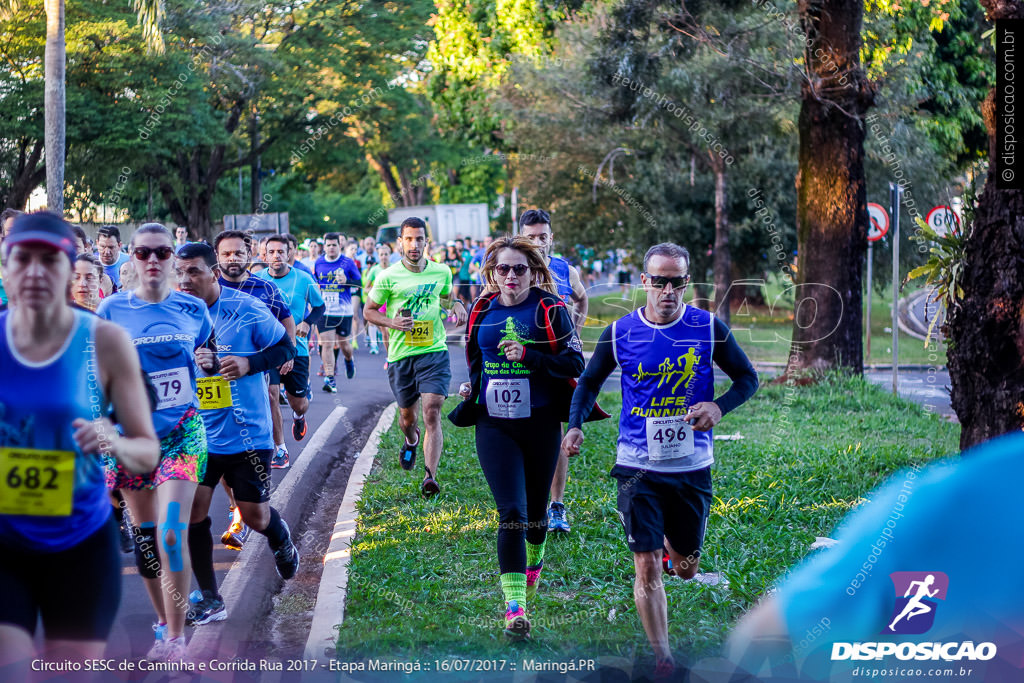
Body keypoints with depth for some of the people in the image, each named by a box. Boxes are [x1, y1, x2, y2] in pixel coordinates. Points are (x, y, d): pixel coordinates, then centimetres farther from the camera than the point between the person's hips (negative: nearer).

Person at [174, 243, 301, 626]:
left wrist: (250, 363, -20)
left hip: (246, 433, -2)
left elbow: (286, 348, -2)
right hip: (195, 433, 2)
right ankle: (209, 600, 5)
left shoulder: (246, 308, -11)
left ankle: (281, 541, 45)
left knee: (255, 516, 8)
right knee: (193, 511, -7)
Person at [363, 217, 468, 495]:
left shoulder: (442, 272, 4)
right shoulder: (388, 277, -4)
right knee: (408, 416, 13)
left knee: (432, 412, -16)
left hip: (435, 352, 0)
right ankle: (411, 441, 51)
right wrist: (392, 322, -13)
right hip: (401, 356, 0)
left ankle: (430, 476, -21)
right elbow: (369, 311, 5)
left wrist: (457, 305, 2)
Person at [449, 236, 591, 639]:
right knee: (510, 511, -11)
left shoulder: (549, 309, -5)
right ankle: (515, 606, -14)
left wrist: (528, 356, -21)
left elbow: (574, 364, -9)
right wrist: (470, 387, 3)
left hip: (540, 423, -1)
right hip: (494, 424, 1)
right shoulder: (482, 312, 6)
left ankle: (533, 565, 47)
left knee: (536, 510, 14)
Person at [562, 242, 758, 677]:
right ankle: (662, 658, 2)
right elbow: (589, 382, 10)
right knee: (647, 568, -7)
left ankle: (670, 540, 49)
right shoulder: (620, 333, -4)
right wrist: (575, 425, -7)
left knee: (686, 568, 13)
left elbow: (747, 378, 5)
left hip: (692, 466, 1)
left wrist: (719, 407, -16)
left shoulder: (708, 328, -5)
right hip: (638, 466, -1)